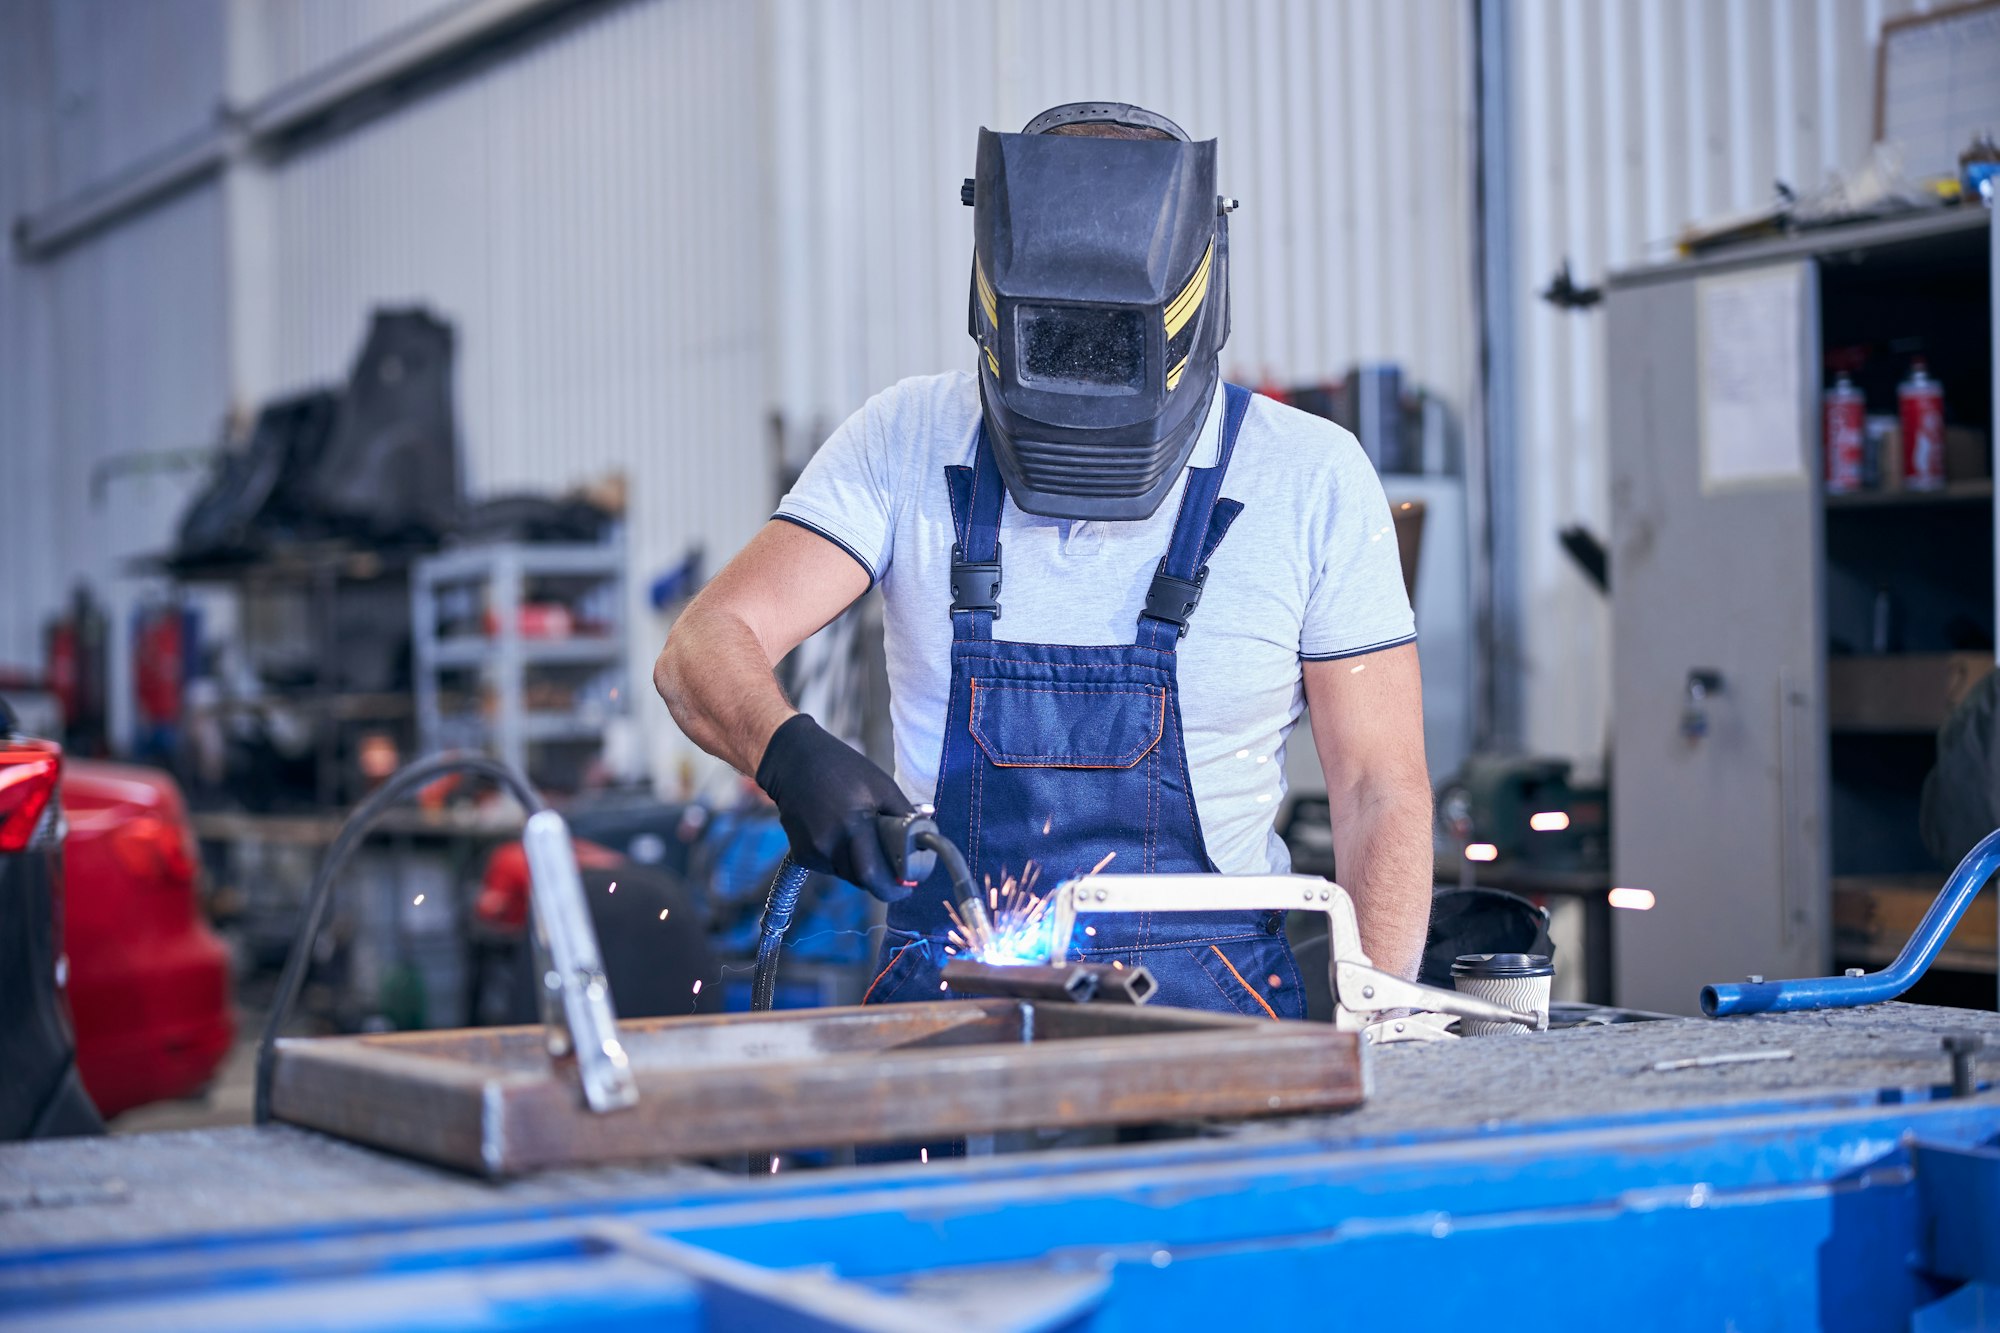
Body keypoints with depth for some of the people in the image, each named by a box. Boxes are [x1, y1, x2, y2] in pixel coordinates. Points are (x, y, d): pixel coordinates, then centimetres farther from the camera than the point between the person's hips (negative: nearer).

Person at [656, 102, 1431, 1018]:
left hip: (1207, 1009, -1)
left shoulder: (1310, 480, 1)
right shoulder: (910, 443, 4)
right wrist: (792, 757, -24)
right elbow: (704, 650, -1)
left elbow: (1381, 786, 5)